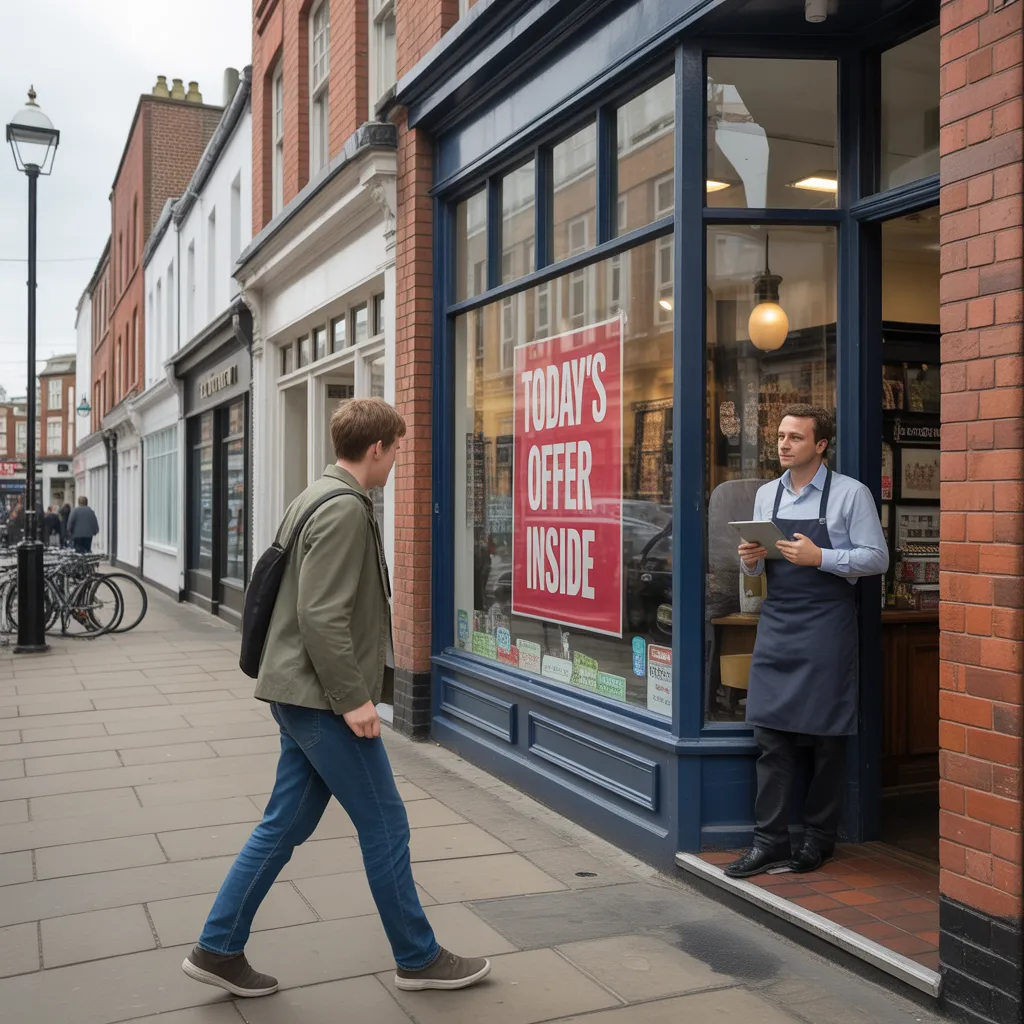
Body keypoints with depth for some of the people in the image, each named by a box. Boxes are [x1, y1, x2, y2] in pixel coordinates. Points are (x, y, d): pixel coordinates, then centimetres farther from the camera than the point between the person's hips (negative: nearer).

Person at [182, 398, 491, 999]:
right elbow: (321, 615, -24)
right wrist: (353, 697, -20)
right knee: (385, 825, 2)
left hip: (303, 693, 10)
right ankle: (419, 959, 17)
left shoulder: (319, 498, 14)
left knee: (286, 824, 15)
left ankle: (219, 950, 22)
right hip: (322, 696, -10)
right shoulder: (345, 509, -17)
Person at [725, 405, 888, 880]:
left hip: (827, 627, -4)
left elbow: (876, 558, -6)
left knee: (826, 736, 4)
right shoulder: (766, 494, 13)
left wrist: (819, 557, -17)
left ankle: (818, 837, 17)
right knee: (770, 733, 2)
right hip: (776, 624, 4)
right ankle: (769, 840, 8)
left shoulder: (851, 493, -3)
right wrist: (751, 560, -3)